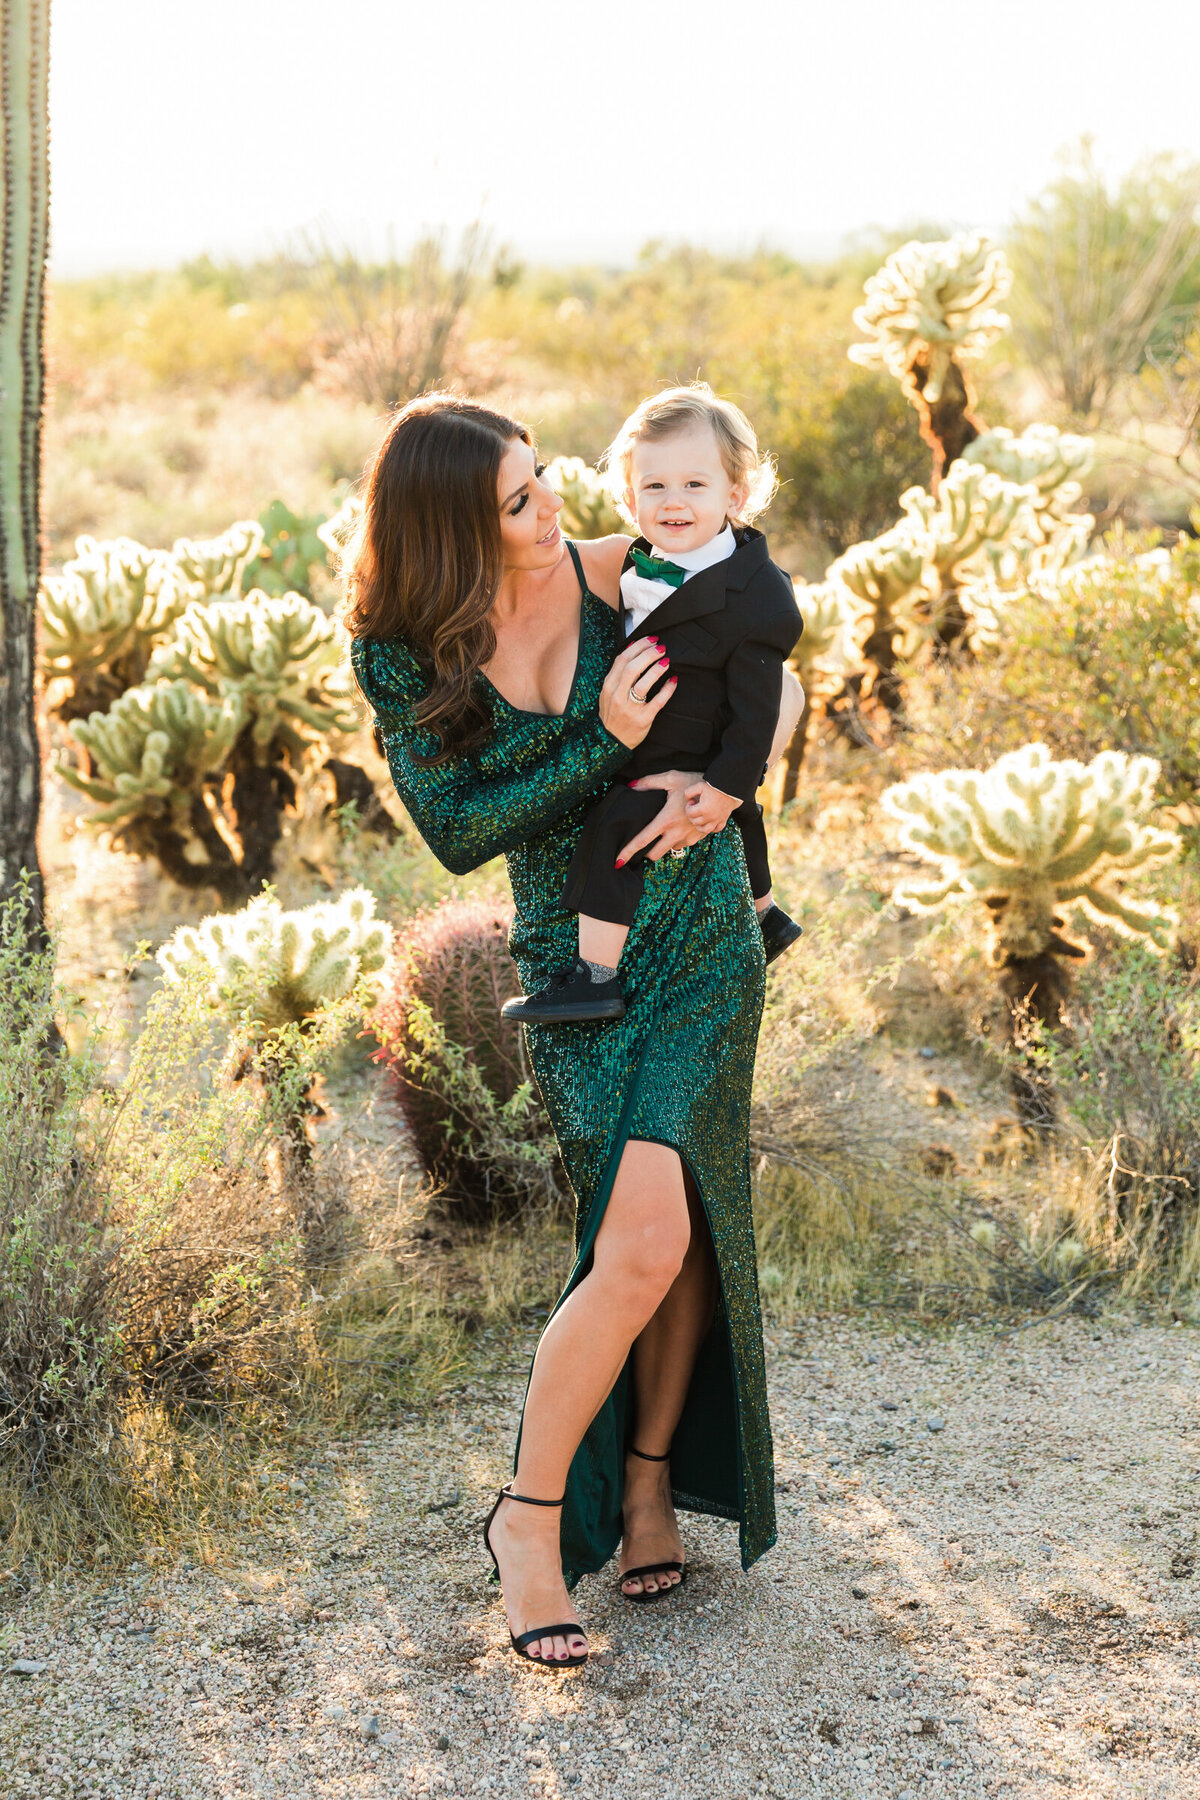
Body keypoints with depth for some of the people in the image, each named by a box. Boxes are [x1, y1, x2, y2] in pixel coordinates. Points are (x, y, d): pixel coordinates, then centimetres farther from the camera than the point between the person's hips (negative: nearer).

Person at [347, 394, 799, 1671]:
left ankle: (649, 1481, 18)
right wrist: (604, 743, -21)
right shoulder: (402, 655, -8)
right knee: (646, 1244, -13)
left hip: (702, 937, 2)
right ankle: (530, 1515, 4)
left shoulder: (615, 577, -6)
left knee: (672, 1227, -5)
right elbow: (458, 832, -11)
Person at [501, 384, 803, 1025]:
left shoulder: (753, 599, -27)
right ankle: (765, 917, 57)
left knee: (609, 832, -19)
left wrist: (728, 784, -24)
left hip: (689, 767, -9)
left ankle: (595, 976, -16)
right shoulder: (641, 564, -2)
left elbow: (756, 706, -24)